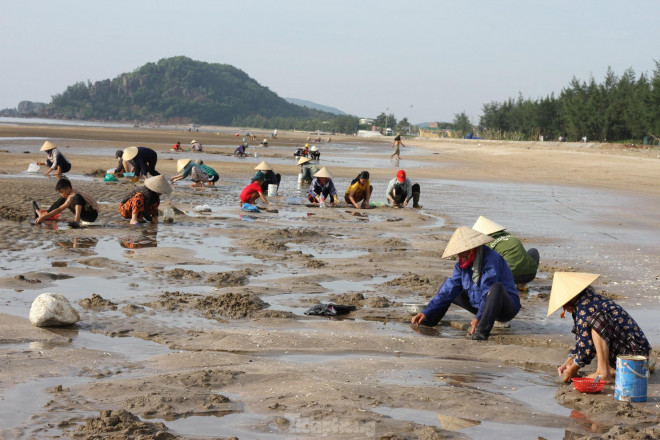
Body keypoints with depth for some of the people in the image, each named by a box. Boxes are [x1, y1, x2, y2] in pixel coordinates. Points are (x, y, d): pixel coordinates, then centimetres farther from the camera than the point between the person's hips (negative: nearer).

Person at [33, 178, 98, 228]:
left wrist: (44, 217, -26)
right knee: (63, 200, 14)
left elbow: (59, 210, -26)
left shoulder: (73, 196, -23)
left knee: (77, 197, -35)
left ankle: (77, 220, -48)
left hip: (92, 214, -10)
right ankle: (43, 214, 14)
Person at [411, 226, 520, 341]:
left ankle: (482, 330, -49)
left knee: (496, 287, -40)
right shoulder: (463, 264, 1)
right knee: (448, 285, 11)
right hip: (479, 305, 8)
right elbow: (448, 290, -1)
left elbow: (487, 292, -31)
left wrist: (478, 318, -38)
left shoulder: (492, 260, -23)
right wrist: (427, 313, -8)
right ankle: (429, 320, 11)